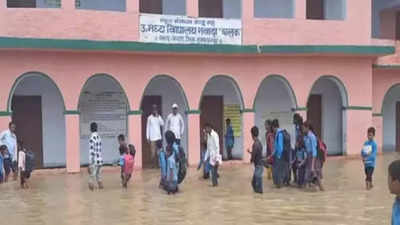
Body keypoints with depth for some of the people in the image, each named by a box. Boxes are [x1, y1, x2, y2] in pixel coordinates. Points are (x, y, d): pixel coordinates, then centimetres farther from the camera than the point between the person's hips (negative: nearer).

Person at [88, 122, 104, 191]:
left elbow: (91, 153, -19)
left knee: (92, 179, 0)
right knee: (99, 177, 16)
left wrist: (90, 164, -17)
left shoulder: (92, 139, -16)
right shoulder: (99, 137, 8)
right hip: (100, 160, 7)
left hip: (94, 162, -7)